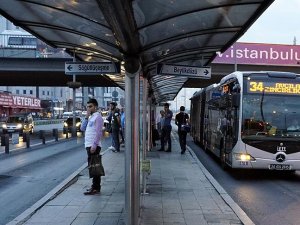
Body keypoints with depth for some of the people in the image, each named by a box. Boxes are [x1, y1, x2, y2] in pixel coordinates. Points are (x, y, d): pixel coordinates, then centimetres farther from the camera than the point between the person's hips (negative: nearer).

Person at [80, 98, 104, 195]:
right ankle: (95, 186, 20)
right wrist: (86, 117, 5)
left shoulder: (97, 116, -8)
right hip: (89, 145, 9)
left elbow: (98, 132, -16)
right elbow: (82, 128, 14)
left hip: (94, 146, -9)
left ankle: (96, 188, -2)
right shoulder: (90, 117, 19)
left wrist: (94, 145, -23)